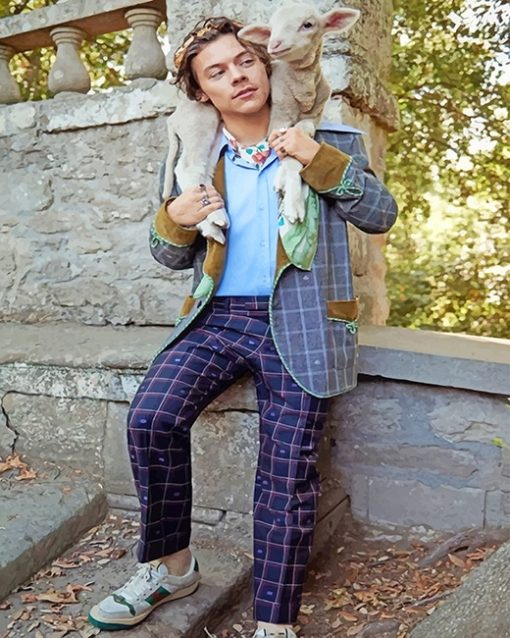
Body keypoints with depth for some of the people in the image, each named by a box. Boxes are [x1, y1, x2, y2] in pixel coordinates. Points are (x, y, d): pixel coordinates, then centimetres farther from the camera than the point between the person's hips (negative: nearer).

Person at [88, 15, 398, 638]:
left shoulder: (326, 140, 8)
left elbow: (381, 214, 1)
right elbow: (174, 257, 19)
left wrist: (318, 158, -12)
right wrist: (175, 219, -5)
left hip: (298, 323, -2)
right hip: (217, 316, 3)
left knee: (287, 469, -9)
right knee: (149, 418, -19)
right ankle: (168, 567, 3)